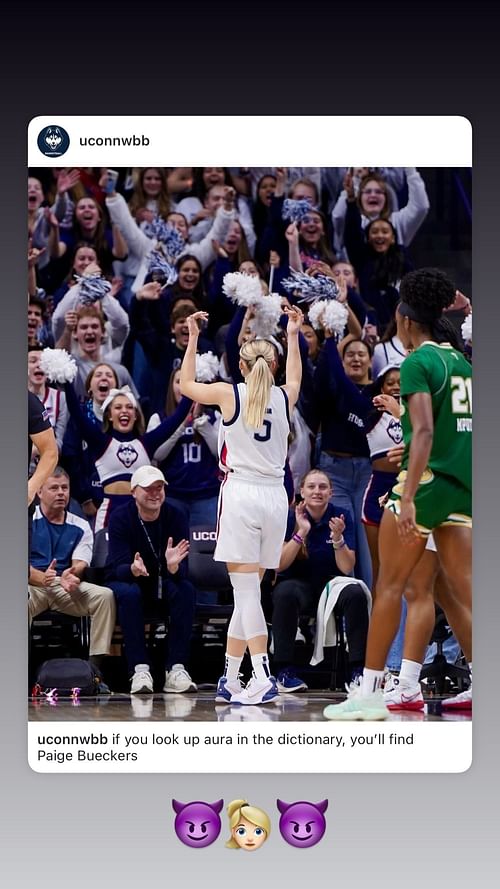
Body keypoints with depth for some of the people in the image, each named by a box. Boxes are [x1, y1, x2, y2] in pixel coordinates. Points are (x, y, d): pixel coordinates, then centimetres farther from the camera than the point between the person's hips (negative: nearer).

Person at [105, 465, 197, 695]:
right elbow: (118, 567, -25)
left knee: (186, 590, -28)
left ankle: (175, 669, -31)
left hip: (162, 585, 2)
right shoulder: (120, 518, -16)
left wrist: (173, 566, -44)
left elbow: (182, 571, -19)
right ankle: (139, 670, -35)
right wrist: (133, 570, -49)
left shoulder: (175, 518, -12)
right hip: (124, 580, -2)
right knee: (130, 594, -35)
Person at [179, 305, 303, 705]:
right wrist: (293, 336, 44)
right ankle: (229, 679, 14)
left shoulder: (229, 394, -2)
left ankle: (262, 676, -20)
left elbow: (186, 384, 16)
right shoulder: (285, 397, 8)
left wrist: (193, 337, 23)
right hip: (275, 496, 4)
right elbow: (295, 378, 34)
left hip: (240, 494, -4)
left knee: (246, 590, -8)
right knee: (248, 589, 10)